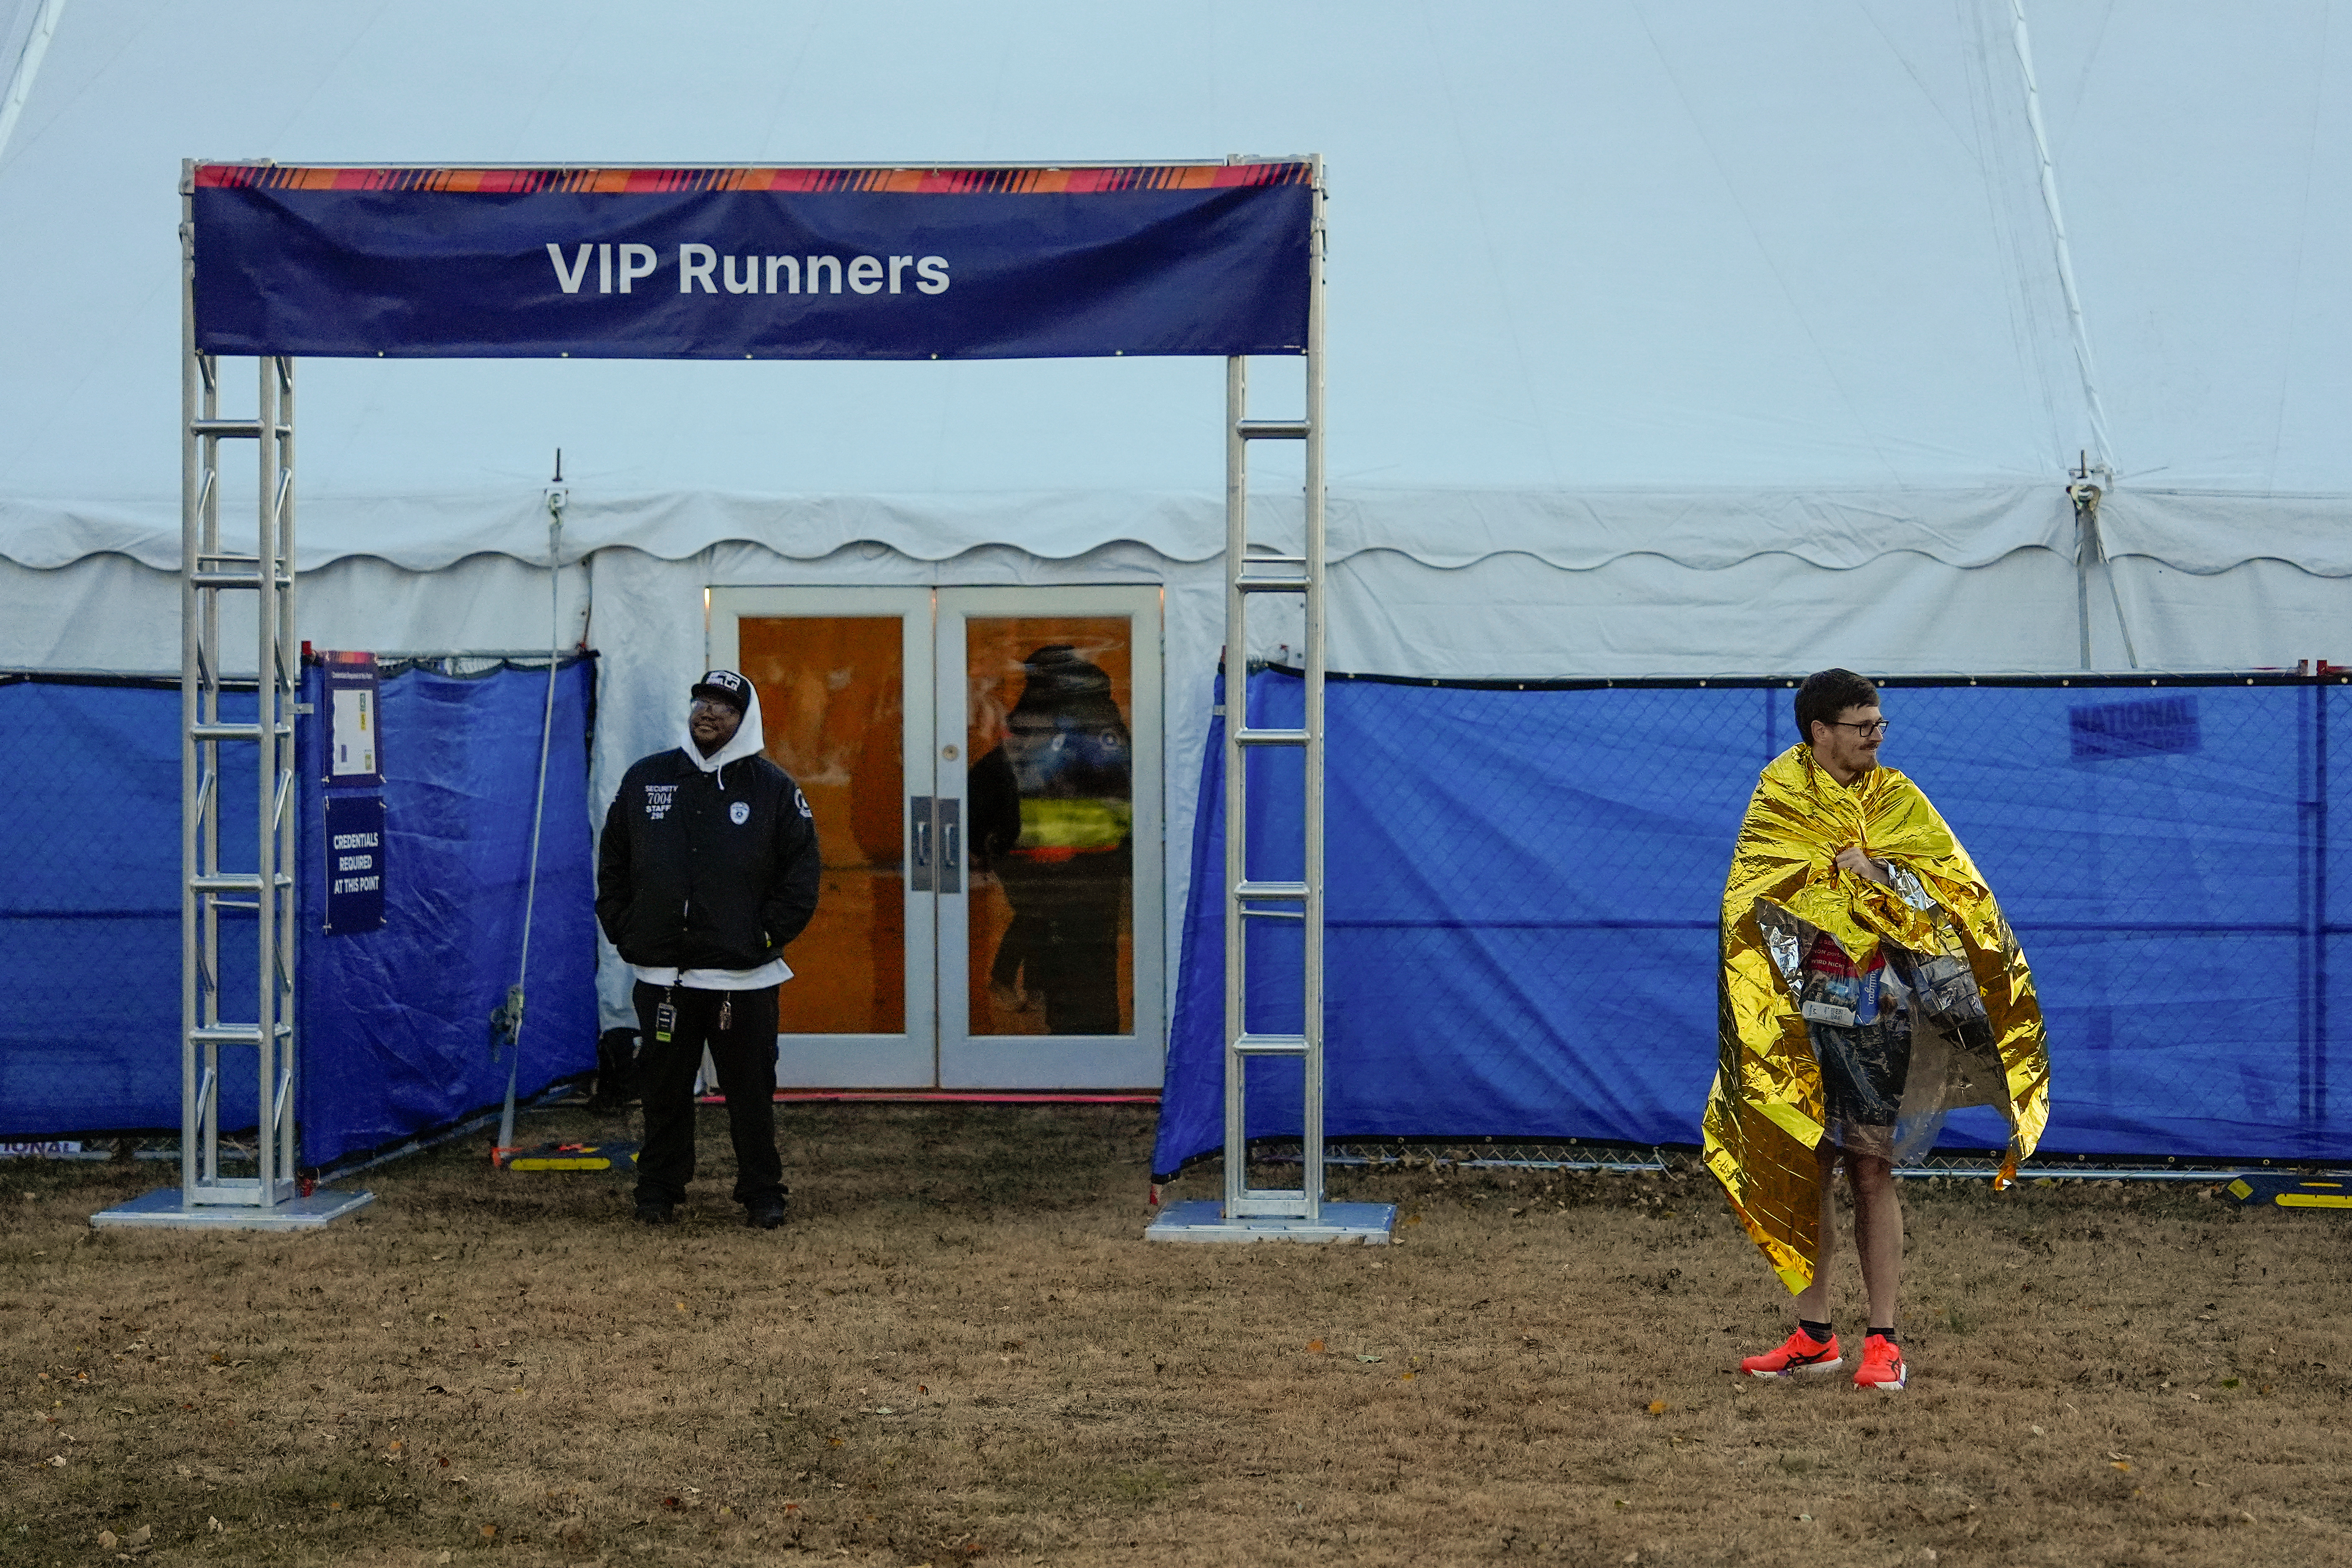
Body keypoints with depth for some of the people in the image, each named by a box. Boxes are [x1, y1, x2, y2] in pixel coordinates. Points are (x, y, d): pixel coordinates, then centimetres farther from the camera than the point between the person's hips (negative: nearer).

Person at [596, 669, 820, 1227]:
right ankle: (658, 1191, 19)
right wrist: (624, 931, 5)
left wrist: (767, 936, -4)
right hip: (662, 973, 2)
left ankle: (762, 1195, 12)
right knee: (663, 1088, 8)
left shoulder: (774, 789, 3)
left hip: (744, 978, -2)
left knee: (752, 1092, 2)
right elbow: (611, 865, 14)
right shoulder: (645, 779, 9)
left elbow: (801, 875, 3)